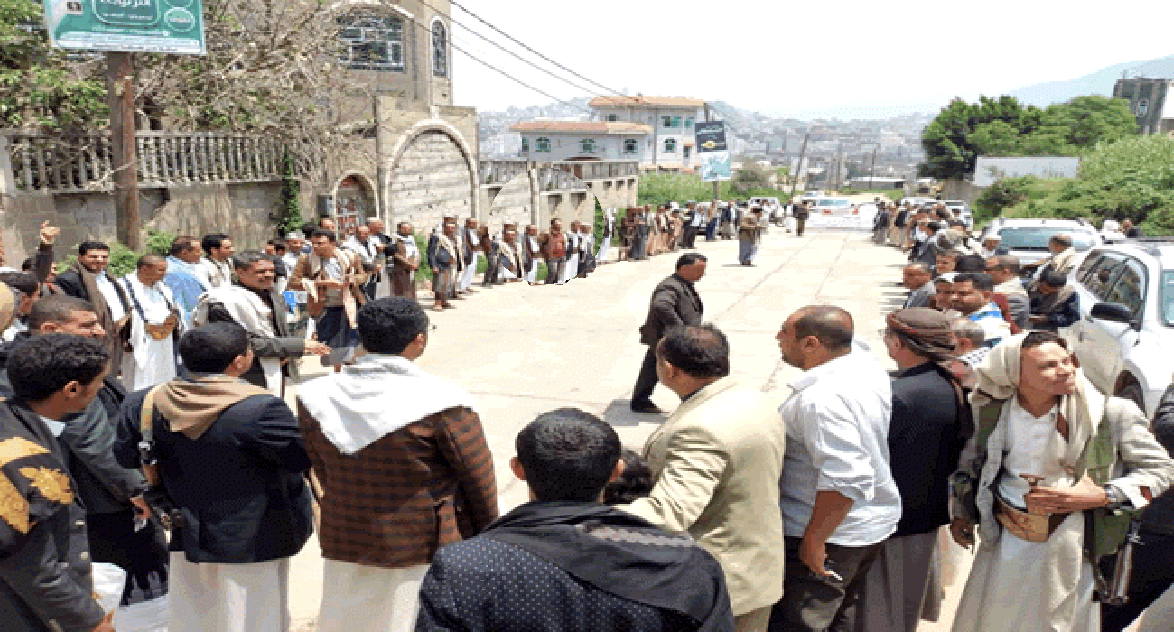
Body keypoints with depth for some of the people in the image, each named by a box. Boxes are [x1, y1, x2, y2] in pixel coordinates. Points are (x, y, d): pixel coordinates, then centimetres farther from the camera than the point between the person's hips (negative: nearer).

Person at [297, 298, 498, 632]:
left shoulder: (315, 396, -8)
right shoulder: (442, 402, -22)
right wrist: (487, 537, 3)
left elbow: (322, 471, 4)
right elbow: (479, 479, -13)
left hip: (344, 544, 4)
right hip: (429, 549, -4)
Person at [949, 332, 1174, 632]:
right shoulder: (990, 412, -7)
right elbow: (969, 462, 10)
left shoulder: (1113, 413, -15)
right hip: (1007, 539, 2)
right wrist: (961, 512, 12)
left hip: (1077, 546, -2)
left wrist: (1102, 495, -19)